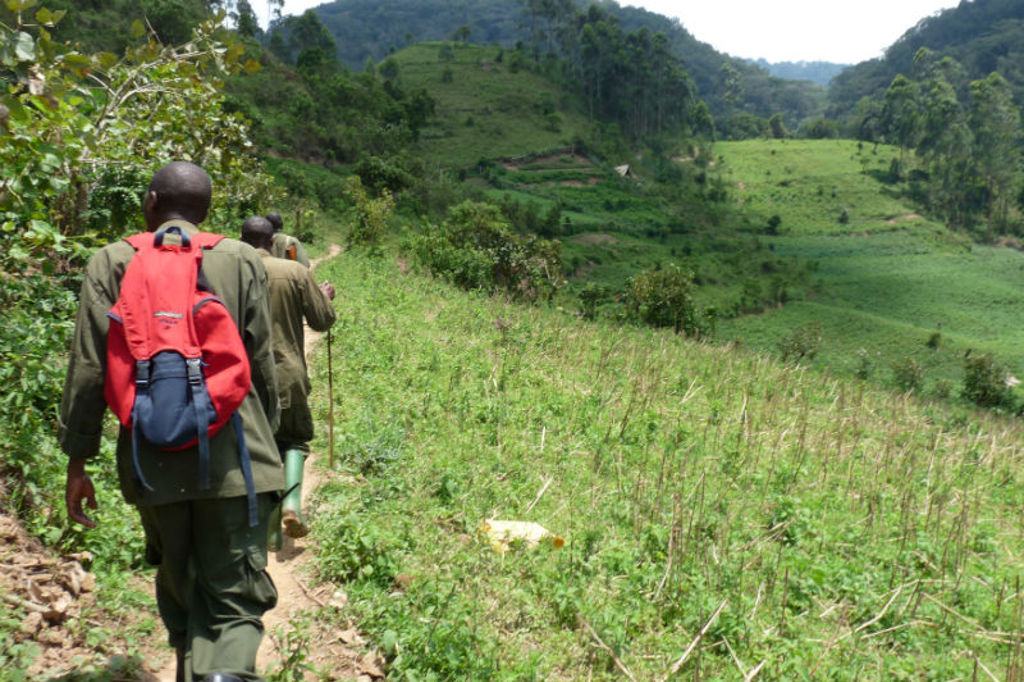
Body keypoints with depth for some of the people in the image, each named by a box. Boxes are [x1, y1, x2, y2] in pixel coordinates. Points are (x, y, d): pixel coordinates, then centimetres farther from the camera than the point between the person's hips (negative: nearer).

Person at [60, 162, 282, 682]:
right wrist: (266, 438, 15)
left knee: (178, 589, 22)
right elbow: (261, 364, 3)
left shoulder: (112, 262, 4)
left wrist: (77, 461, 6)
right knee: (235, 599, 3)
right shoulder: (241, 259, 3)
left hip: (153, 461, 2)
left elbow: (88, 369, 0)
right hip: (232, 458, -1)